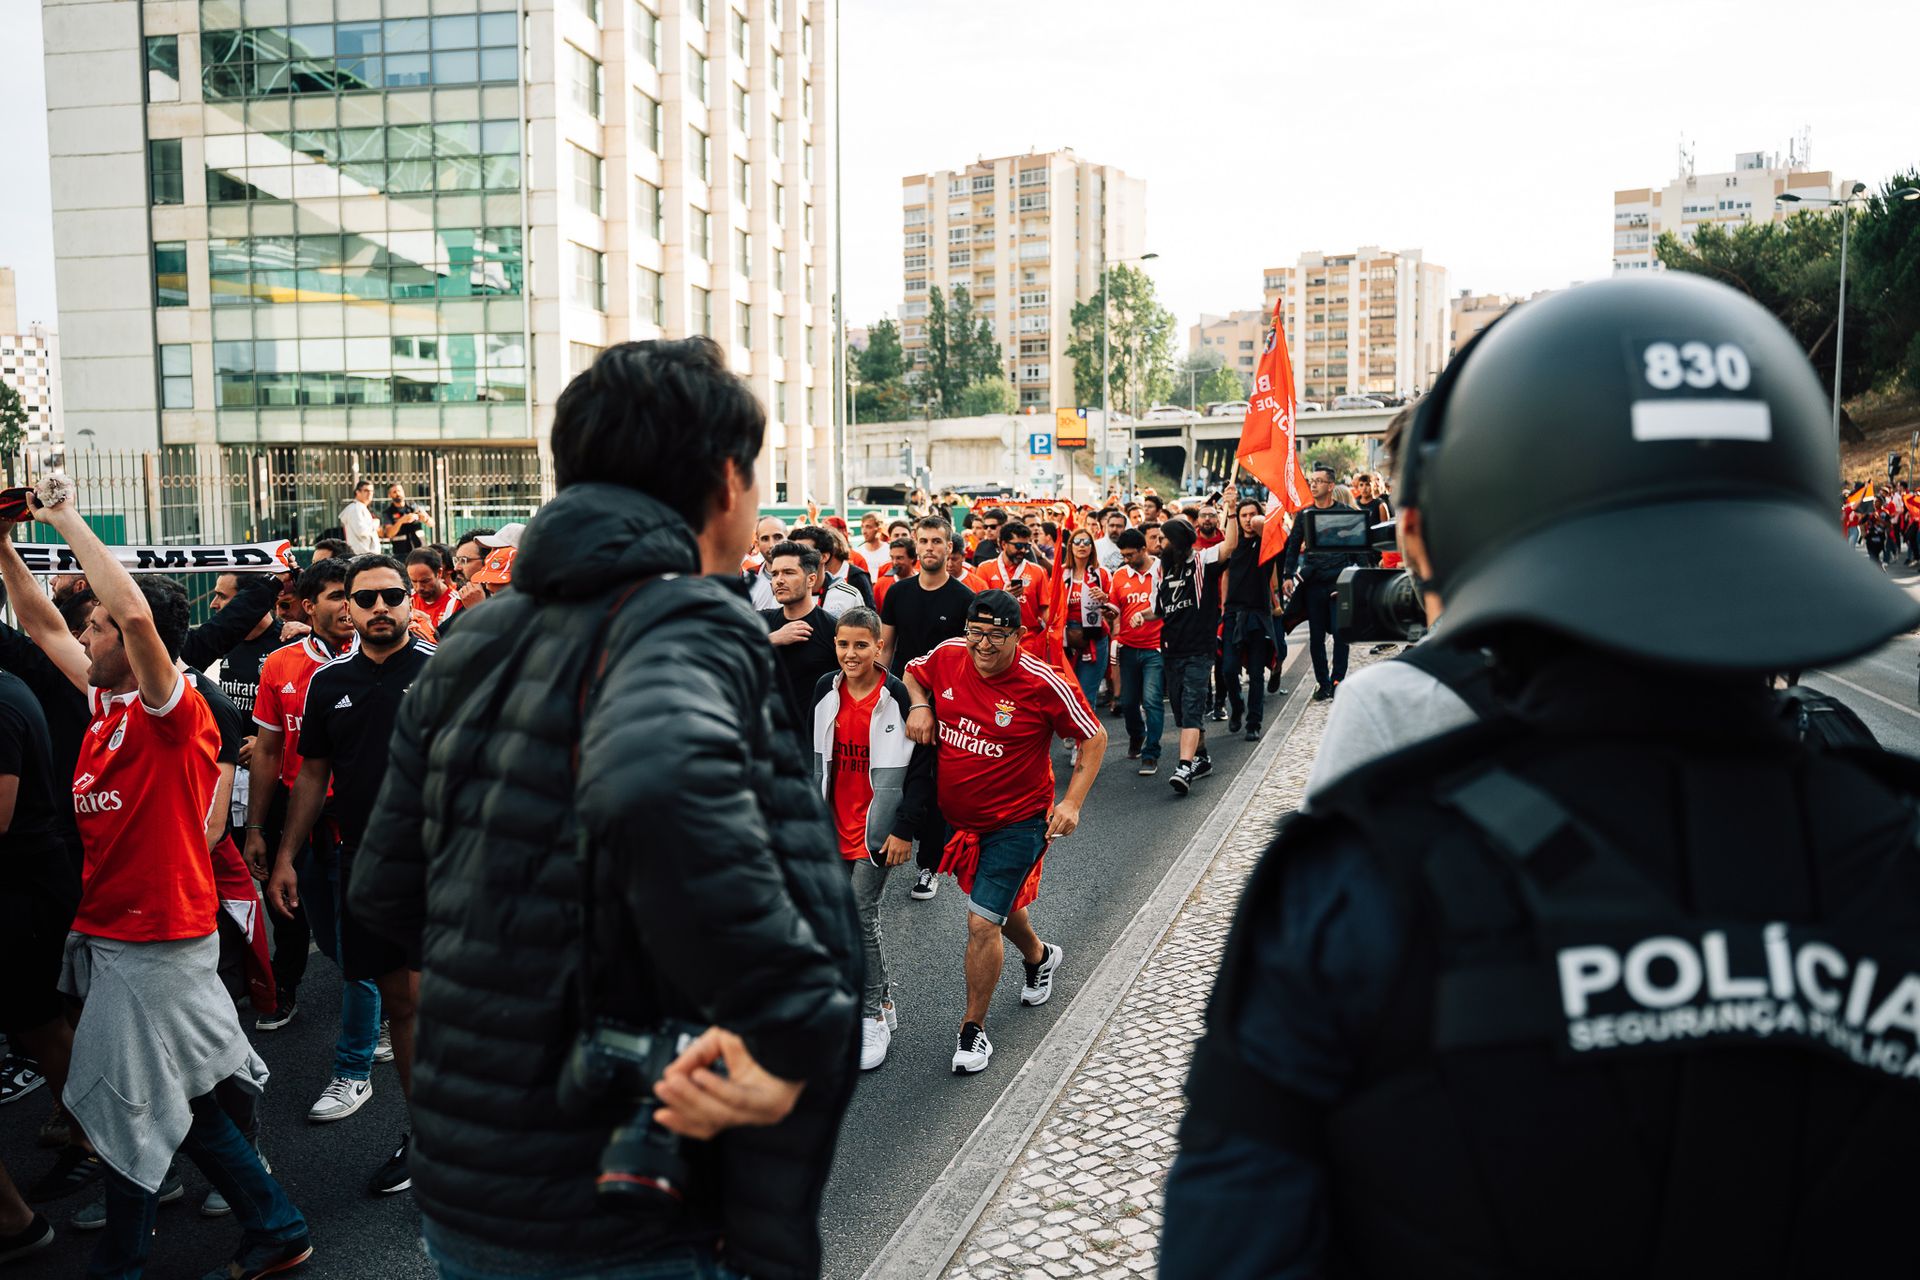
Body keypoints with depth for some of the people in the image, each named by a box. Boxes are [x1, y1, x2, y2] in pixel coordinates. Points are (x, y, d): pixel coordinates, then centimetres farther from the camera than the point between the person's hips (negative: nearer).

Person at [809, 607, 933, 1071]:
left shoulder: (898, 698, -14)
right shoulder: (826, 691, 2)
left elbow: (921, 767, -12)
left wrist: (905, 830, -14)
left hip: (878, 828, -5)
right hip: (836, 824, 6)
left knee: (860, 916, -5)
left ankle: (871, 1016, 11)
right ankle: (882, 999, 30)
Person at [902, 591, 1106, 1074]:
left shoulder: (1043, 685, -20)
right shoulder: (947, 657, -9)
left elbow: (1094, 739, -8)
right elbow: (911, 673, 14)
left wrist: (1071, 803, -15)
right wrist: (919, 705, -8)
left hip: (1015, 824, -5)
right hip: (956, 817, 5)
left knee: (982, 921, -10)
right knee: (1001, 906, 25)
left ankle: (973, 1030, 10)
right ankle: (1039, 957, 57)